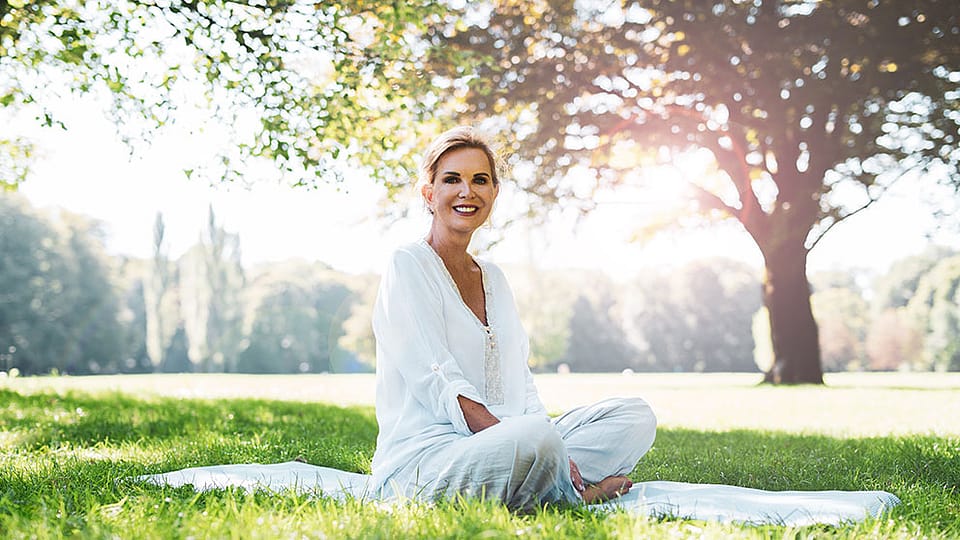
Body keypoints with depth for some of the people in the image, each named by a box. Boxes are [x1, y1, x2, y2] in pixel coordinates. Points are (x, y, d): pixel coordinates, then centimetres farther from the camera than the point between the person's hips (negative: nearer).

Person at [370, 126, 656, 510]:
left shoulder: (493, 278, 20)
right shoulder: (408, 267, -4)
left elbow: (519, 382, 14)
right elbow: (441, 387, -14)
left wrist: (549, 446, -6)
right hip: (422, 459, -8)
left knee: (636, 416, -2)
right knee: (537, 438, -37)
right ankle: (578, 491, -8)